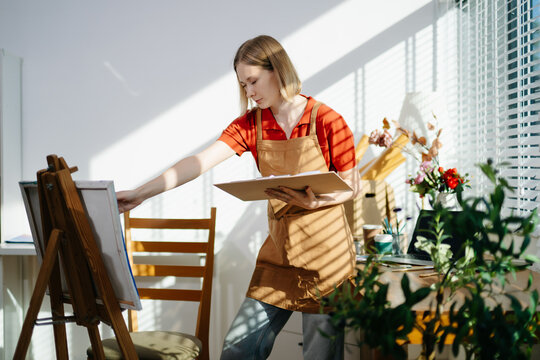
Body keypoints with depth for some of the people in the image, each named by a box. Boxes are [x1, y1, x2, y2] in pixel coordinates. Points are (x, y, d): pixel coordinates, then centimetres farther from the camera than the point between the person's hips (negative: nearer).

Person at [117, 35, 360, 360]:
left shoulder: (327, 121, -8)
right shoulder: (251, 123, 3)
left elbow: (352, 186, -2)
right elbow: (201, 162, -7)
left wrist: (314, 201, -21)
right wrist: (141, 193, -15)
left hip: (325, 251, -4)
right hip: (279, 250, 4)